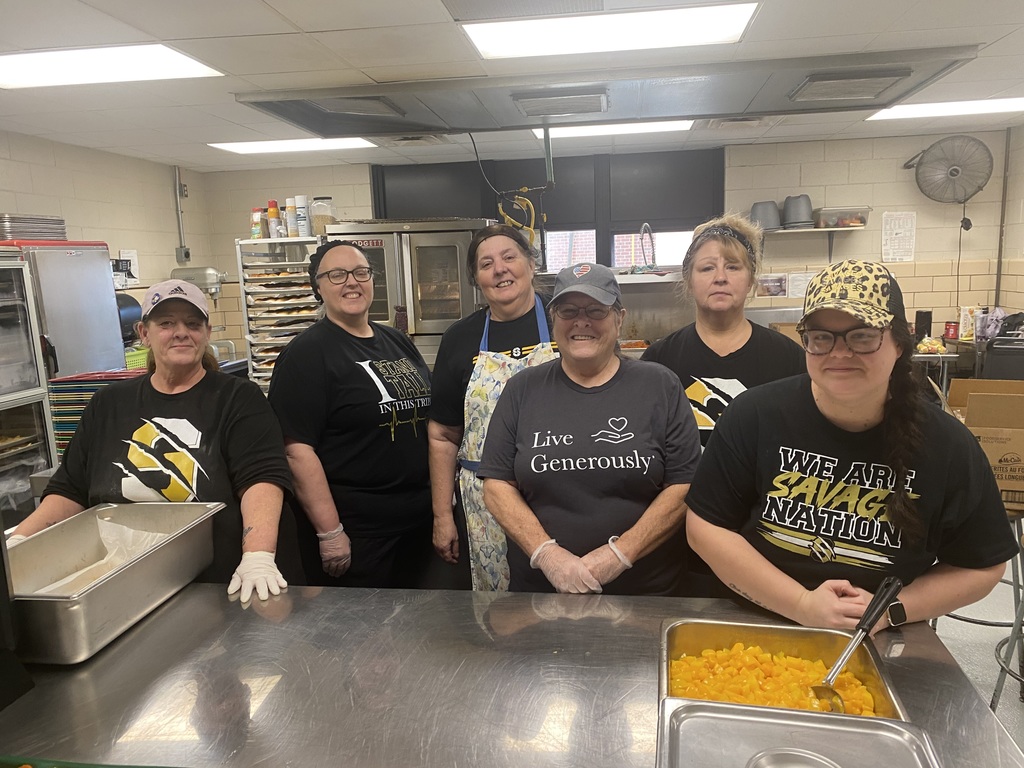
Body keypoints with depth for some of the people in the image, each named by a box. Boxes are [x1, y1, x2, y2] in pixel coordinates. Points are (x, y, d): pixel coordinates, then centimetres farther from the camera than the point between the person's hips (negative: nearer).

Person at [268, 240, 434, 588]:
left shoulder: (399, 343, 10)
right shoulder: (306, 353, -11)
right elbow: (297, 449, -18)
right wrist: (329, 533, -20)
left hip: (419, 520, 7)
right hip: (354, 531, -6)